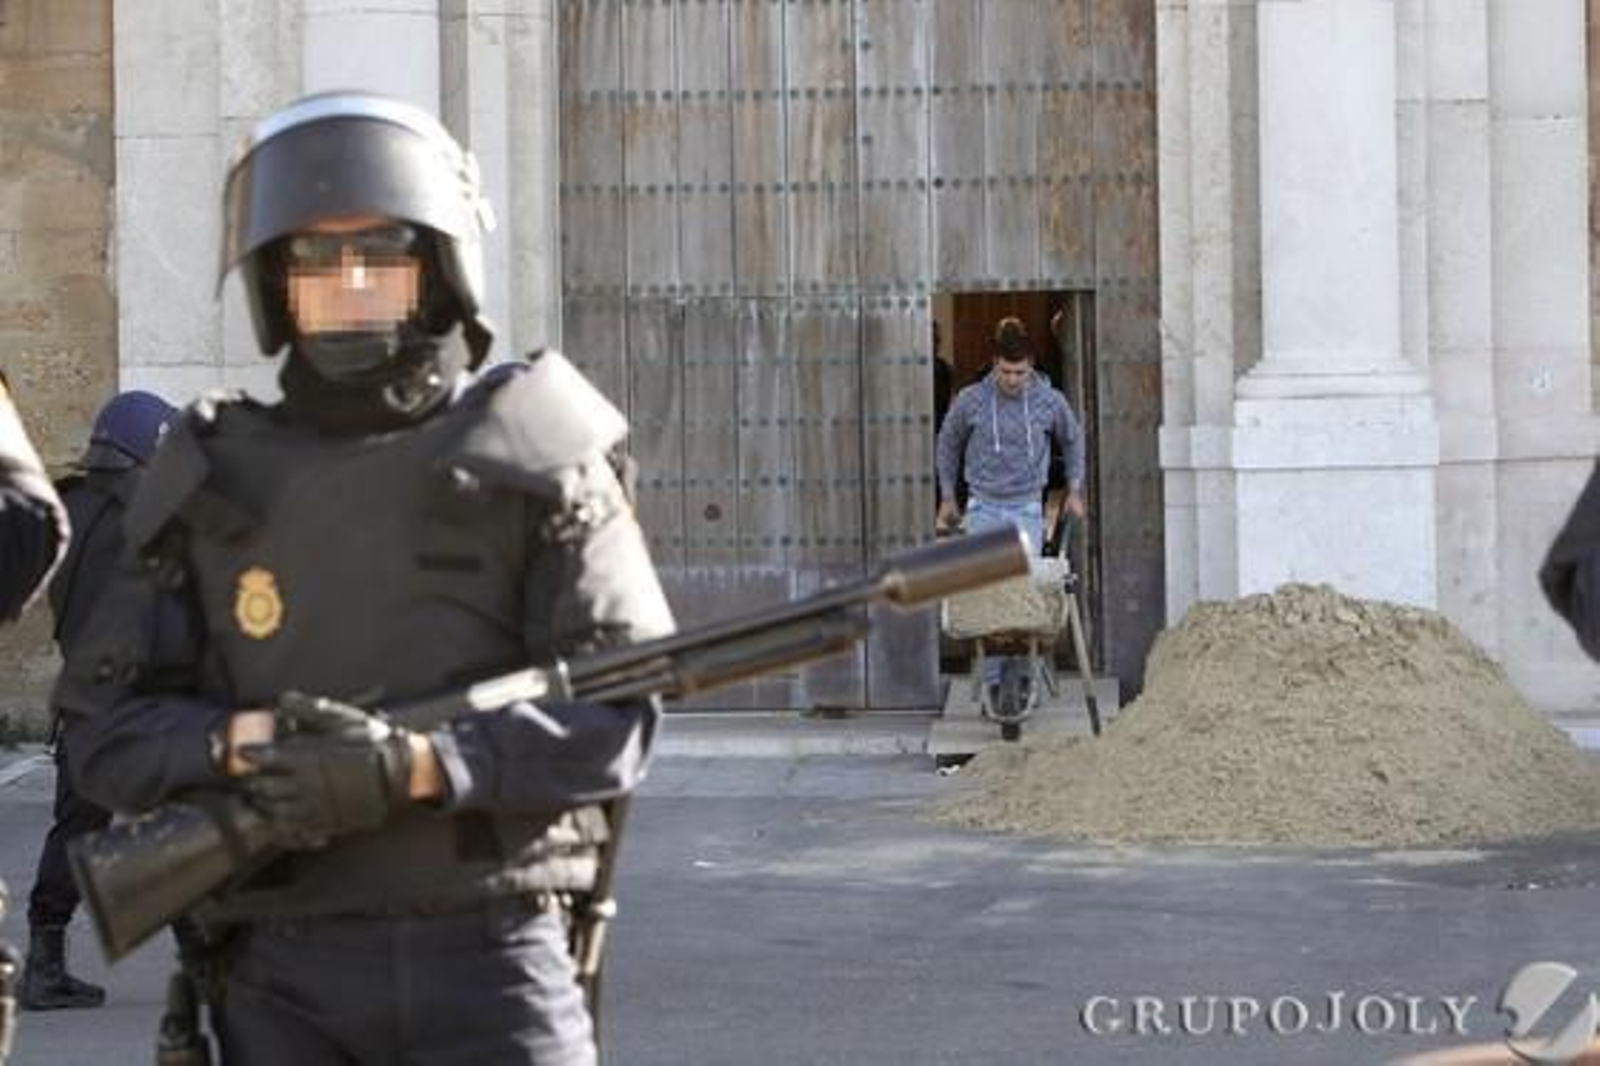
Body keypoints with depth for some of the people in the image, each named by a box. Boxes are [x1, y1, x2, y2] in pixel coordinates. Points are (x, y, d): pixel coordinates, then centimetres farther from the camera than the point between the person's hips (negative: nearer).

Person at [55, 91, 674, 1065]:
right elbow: (104, 729, 6)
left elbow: (615, 720, -5)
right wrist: (242, 742, -14)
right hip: (284, 980, 2)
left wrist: (414, 763, -18)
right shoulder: (211, 481, 10)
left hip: (493, 959, -2)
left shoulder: (537, 465, 4)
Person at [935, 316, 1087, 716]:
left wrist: (1074, 490, 15)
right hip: (984, 507, 0)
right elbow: (948, 443, 12)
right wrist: (947, 497, 15)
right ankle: (994, 680, 2)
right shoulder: (971, 400, -5)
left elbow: (1073, 440, 16)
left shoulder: (1049, 400, -3)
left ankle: (1020, 673, 5)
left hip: (1027, 508, 0)